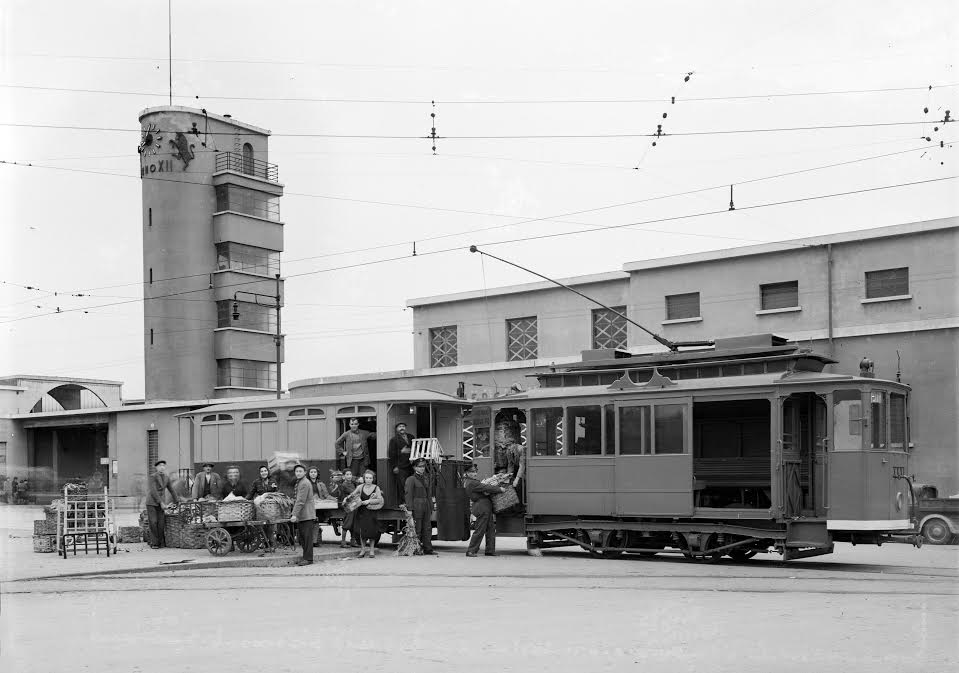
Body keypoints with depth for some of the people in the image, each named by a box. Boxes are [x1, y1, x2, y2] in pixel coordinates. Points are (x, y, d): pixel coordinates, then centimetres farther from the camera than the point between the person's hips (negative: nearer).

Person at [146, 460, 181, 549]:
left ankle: (161, 542, 4)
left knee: (161, 523, -2)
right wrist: (161, 502, -18)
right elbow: (153, 491, -16)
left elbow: (172, 491, 19)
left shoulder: (166, 478, 11)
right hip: (151, 503, -5)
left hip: (160, 503, 5)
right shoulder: (153, 477, -9)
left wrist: (177, 502, 18)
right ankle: (154, 543, -3)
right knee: (153, 522, -8)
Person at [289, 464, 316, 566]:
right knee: (302, 537, 12)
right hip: (301, 516, 10)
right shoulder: (299, 482, 19)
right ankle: (305, 557, 17)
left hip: (307, 515, -10)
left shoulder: (305, 483, -15)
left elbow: (301, 501, -21)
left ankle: (308, 559, -4)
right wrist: (294, 514, 22)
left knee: (307, 537, -7)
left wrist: (295, 515, -23)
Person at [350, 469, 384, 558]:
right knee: (362, 530, 0)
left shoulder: (376, 488, -3)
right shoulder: (360, 487, 2)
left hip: (371, 512, -2)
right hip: (361, 511, 2)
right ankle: (363, 550, 13)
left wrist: (369, 501, -20)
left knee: (372, 530, -3)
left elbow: (379, 500, -12)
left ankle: (372, 550, 8)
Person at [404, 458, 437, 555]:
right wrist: (410, 510, -16)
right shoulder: (411, 480, -4)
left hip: (426, 506, 7)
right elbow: (408, 495, -10)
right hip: (416, 507, -7)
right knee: (417, 530, -3)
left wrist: (431, 509, 17)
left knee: (427, 529, 5)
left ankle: (428, 549, 9)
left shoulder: (426, 480, 17)